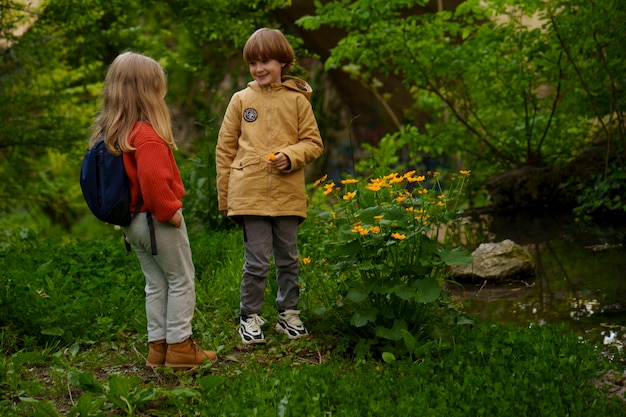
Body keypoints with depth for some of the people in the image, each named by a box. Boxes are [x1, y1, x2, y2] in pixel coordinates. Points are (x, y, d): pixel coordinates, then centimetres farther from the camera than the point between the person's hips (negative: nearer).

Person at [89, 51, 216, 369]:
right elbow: (154, 181, -30)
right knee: (181, 279, 5)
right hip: (157, 220, -8)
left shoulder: (107, 133, 6)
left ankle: (157, 346, 21)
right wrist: (170, 211, -17)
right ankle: (179, 346, 9)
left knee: (156, 282, 17)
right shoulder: (147, 135, -23)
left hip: (131, 222, 8)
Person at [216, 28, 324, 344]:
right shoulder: (241, 100, 5)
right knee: (257, 262, -2)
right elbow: (225, 149, 7)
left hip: (288, 196, 1)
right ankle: (249, 318, 13)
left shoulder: (297, 99, 5)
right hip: (250, 195, -1)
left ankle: (288, 313, 26)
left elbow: (313, 143, 7)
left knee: (288, 259, 11)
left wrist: (291, 156, -13)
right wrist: (224, 197, 4)